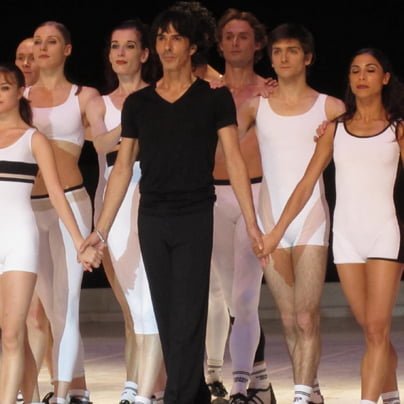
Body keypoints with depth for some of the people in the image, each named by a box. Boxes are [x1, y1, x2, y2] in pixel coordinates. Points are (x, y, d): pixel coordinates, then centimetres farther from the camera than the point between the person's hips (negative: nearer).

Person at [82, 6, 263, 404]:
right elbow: (122, 168, 11)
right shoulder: (137, 103, 9)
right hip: (152, 219, 4)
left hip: (195, 218, -4)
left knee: (187, 315, -10)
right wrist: (101, 230, 7)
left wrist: (251, 223, -8)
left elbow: (233, 159, -2)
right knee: (167, 316, 6)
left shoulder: (214, 97, 1)